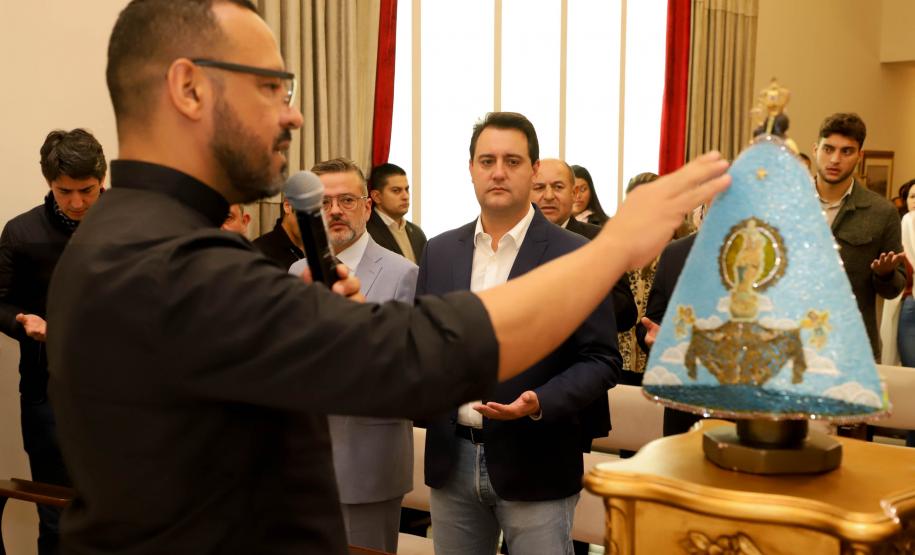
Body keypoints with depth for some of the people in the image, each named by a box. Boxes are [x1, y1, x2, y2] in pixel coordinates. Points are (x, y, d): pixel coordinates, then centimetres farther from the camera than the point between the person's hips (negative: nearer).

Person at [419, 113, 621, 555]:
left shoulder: (575, 255, -7)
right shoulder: (439, 252, 7)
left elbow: (601, 361, -7)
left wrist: (540, 403, -22)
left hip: (534, 466, -4)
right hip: (452, 460, 4)